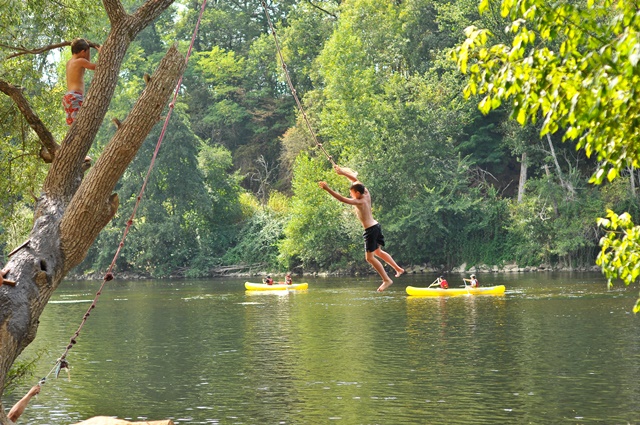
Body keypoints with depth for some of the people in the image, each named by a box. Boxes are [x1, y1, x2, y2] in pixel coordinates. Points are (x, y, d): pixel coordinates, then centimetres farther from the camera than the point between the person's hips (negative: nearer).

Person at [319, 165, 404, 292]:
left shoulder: (359, 202, -20)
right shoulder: (366, 194, 1)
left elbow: (342, 199, -30)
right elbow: (356, 180, 13)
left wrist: (328, 189, -32)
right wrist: (342, 172, 10)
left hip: (370, 230, -9)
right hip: (376, 226, 9)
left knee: (370, 257, -5)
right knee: (378, 252, 26)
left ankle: (387, 280, -6)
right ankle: (398, 268, 33)